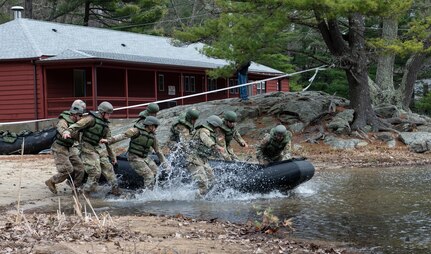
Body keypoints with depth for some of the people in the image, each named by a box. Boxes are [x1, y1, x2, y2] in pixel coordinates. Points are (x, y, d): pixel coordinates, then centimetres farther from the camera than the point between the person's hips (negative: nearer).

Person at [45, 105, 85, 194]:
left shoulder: (74, 123, 9)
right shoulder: (63, 121, -19)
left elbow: (76, 136, 21)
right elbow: (61, 128, -44)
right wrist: (64, 132, -67)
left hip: (68, 149, 9)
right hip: (59, 148, -9)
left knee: (79, 166, 3)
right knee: (67, 169, -15)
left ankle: (75, 188, 14)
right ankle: (51, 182, 5)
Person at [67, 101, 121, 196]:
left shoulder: (105, 124, 10)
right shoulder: (92, 119, -14)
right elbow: (77, 125, -25)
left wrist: (112, 156, 19)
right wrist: (67, 132, -43)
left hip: (97, 148, 8)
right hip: (88, 148, -8)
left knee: (107, 167, 7)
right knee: (95, 171, -10)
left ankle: (115, 188, 18)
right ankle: (85, 191, 5)